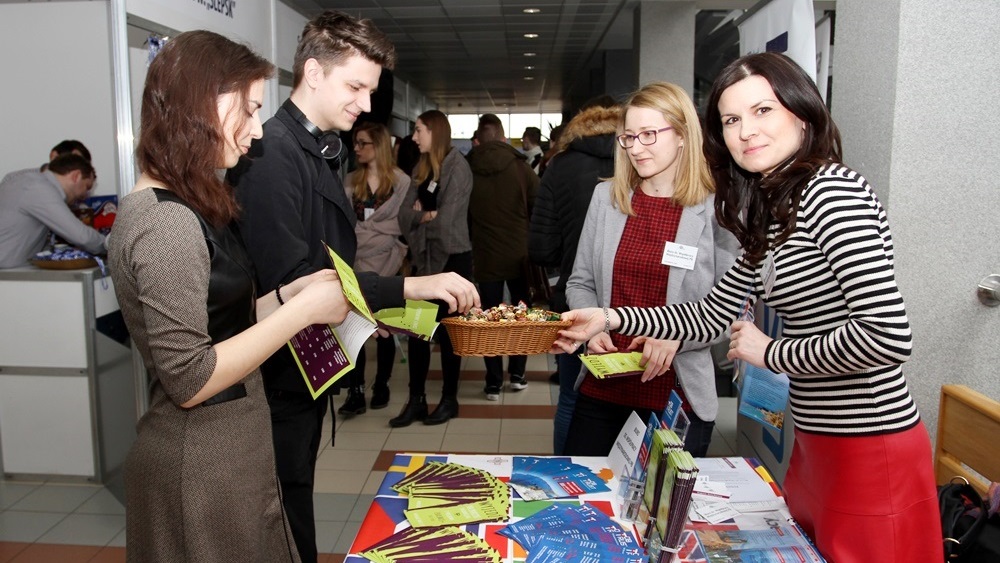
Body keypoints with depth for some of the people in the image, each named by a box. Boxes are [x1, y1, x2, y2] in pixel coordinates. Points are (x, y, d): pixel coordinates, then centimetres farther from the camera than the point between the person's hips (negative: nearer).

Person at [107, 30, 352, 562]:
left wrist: (292, 293, 3)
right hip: (202, 463, -9)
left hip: (217, 447, 9)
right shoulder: (168, 223, -22)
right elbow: (190, 380, -23)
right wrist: (302, 310, -20)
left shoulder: (172, 206, 8)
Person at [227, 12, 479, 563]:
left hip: (307, 370, 9)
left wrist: (369, 311, 7)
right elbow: (288, 279, -27)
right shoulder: (272, 155, -19)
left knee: (294, 512, 22)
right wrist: (407, 287, -27)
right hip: (280, 378, -9)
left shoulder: (318, 153, 11)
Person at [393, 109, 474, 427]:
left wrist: (420, 217, -2)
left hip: (451, 258, -6)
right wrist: (425, 216, -13)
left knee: (446, 330, 4)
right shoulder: (422, 168, 12)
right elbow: (405, 213, 5)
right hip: (423, 257, 7)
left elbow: (446, 220, -19)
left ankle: (450, 400, 19)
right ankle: (416, 399, 17)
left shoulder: (457, 166, -11)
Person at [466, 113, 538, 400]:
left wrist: (468, 250, 15)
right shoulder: (520, 167, -6)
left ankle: (494, 383, 10)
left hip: (485, 257, 0)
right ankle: (517, 374, 20)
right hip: (519, 255, 0)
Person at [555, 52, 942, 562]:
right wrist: (606, 320, 5)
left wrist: (771, 353, -14)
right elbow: (710, 316, 11)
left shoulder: (832, 190, -19)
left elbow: (887, 336, -26)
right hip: (815, 443, 9)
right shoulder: (769, 217, 9)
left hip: (871, 448, -9)